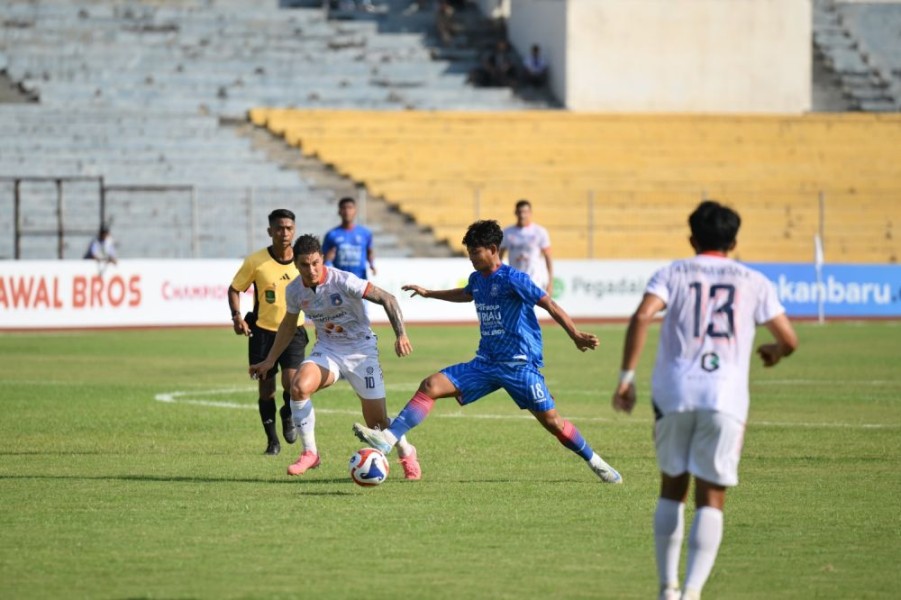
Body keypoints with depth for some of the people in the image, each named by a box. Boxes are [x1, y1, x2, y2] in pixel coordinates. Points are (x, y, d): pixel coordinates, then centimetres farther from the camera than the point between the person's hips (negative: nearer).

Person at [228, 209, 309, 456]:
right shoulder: (256, 261, -8)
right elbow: (235, 289, 1)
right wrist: (237, 316, -14)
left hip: (293, 331, 0)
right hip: (262, 331, 0)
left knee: (291, 381, -18)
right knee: (266, 386, 2)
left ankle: (288, 416, 15)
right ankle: (272, 440, 20)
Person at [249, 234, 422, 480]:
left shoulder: (343, 281, -22)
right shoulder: (295, 290, -6)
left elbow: (387, 299, -20)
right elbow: (288, 324, 14)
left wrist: (401, 335, -32)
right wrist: (269, 361, 17)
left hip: (361, 350, -3)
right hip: (327, 350, 4)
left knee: (377, 421, -4)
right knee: (298, 387, -27)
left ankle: (407, 453, 29)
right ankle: (309, 453, -12)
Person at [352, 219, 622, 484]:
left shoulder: (513, 279, -13)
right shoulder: (477, 279, 11)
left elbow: (549, 305, -15)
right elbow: (466, 294, 36)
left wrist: (576, 336, -24)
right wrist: (428, 293, 43)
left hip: (519, 363, -7)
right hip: (486, 363, 7)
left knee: (551, 421, -5)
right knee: (430, 386, -9)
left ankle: (595, 462, 16)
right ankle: (388, 438, -16)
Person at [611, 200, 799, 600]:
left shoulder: (673, 273, 11)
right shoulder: (753, 282, 13)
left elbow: (642, 317, -7)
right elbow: (789, 340, 12)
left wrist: (627, 376, -5)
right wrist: (774, 352, 35)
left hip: (674, 392, 1)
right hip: (725, 398, -1)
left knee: (672, 489, 17)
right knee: (710, 498, 1)